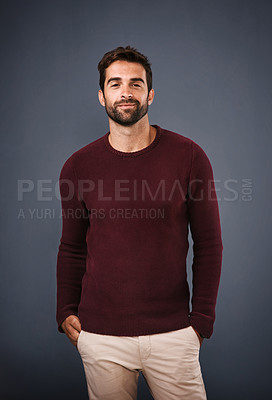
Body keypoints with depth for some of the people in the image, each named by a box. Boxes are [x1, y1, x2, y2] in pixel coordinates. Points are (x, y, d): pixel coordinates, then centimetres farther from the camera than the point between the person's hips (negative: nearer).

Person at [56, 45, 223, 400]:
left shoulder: (188, 156, -3)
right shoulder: (78, 166, 1)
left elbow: (209, 245, 1)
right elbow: (71, 249, 11)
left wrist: (201, 320, -2)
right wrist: (66, 313, 4)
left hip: (173, 333, -1)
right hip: (100, 336, 1)